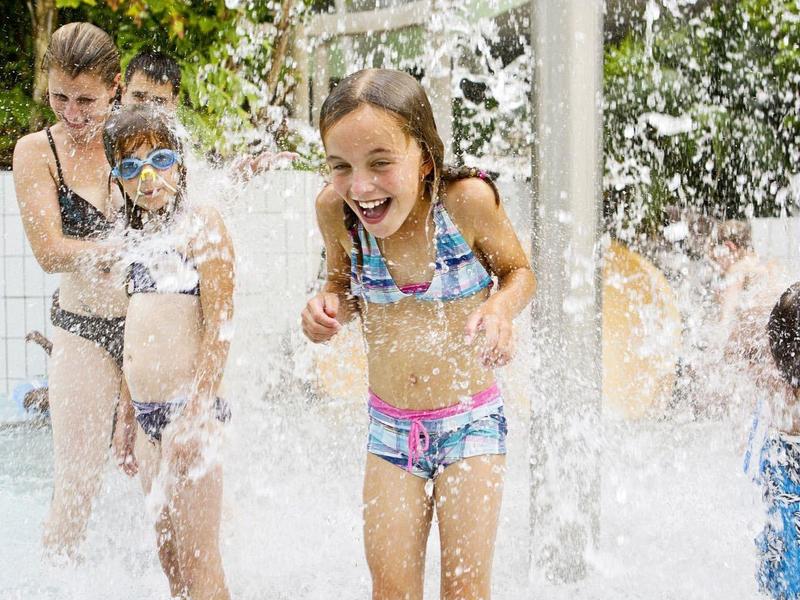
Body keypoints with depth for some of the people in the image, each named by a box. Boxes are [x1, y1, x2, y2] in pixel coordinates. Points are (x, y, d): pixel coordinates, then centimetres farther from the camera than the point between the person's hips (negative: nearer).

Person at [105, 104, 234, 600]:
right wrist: (127, 418, 18)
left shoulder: (200, 224, -7)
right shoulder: (137, 237, 16)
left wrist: (195, 414, -20)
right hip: (146, 411, 8)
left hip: (187, 407, -8)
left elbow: (219, 326, -14)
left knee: (198, 559, -5)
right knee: (168, 548, 14)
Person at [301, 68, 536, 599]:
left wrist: (502, 307, -25)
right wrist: (329, 306, -17)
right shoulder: (336, 210, -14)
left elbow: (520, 271, -3)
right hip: (390, 426, 3)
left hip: (471, 421, -2)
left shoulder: (466, 199, -21)